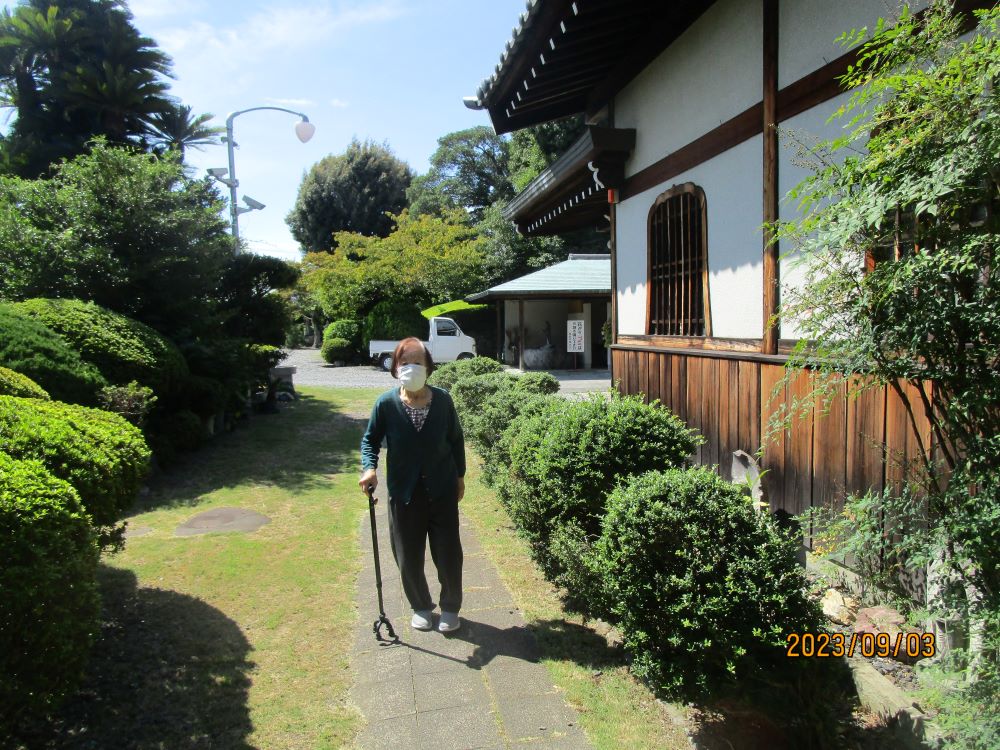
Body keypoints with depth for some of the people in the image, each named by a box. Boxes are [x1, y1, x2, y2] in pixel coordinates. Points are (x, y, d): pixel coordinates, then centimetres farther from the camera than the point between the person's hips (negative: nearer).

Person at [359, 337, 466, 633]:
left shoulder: (442, 400, -10)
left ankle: (450, 608, 33)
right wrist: (369, 467, -17)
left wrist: (460, 476, 9)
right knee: (409, 557, 11)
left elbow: (456, 439, 4)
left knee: (448, 554, 9)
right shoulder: (386, 403, -13)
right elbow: (370, 439, 1)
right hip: (404, 493, 0)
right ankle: (421, 607, 37)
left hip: (442, 491, 0)